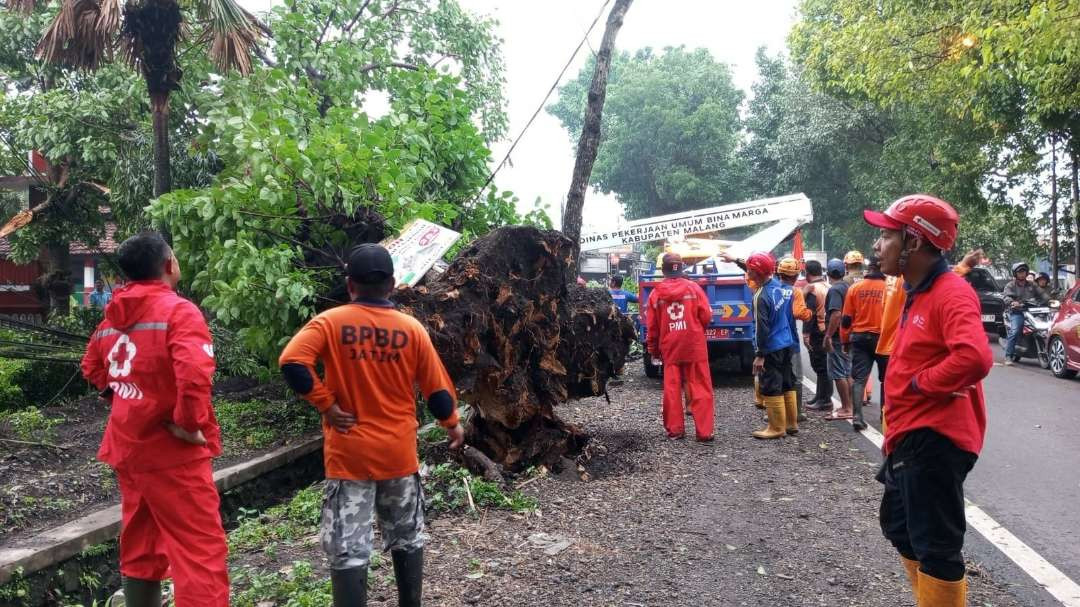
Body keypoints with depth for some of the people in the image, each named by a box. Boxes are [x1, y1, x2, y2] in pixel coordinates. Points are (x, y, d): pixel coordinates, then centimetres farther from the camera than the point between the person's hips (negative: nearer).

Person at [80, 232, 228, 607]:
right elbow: (194, 372, -30)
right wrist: (190, 423, -19)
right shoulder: (178, 311, -15)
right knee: (202, 552, -4)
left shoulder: (113, 316, 9)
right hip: (172, 452, -8)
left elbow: (92, 368, 23)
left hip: (128, 447, 8)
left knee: (139, 549, 19)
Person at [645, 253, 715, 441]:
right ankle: (704, 431, 2)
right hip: (694, 346, -1)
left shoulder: (656, 293, 1)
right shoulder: (693, 287, -4)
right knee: (700, 389, 3)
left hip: (669, 348, 2)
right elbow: (706, 316, -2)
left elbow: (651, 326, 5)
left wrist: (653, 350, 17)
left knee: (672, 389, 8)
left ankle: (674, 429, 12)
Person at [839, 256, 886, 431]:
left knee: (859, 378, 2)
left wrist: (845, 341, 12)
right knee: (886, 378, 17)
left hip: (859, 337, 1)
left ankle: (857, 416, -9)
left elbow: (846, 318, 1)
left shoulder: (855, 288, -2)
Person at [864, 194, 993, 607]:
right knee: (899, 527, 24)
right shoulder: (917, 293, 13)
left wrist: (920, 383, -20)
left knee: (935, 546, 0)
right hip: (910, 436, 11)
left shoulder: (951, 293, -19)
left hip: (934, 439, -11)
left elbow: (975, 358, -35)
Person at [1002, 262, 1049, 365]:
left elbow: (1041, 294, 17)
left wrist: (1049, 300, -4)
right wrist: (1012, 302, -29)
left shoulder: (1032, 285, 25)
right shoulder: (1010, 285, 11)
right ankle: (1008, 356, -22)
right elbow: (1007, 297, -6)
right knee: (1014, 331, -24)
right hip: (1016, 311, -5)